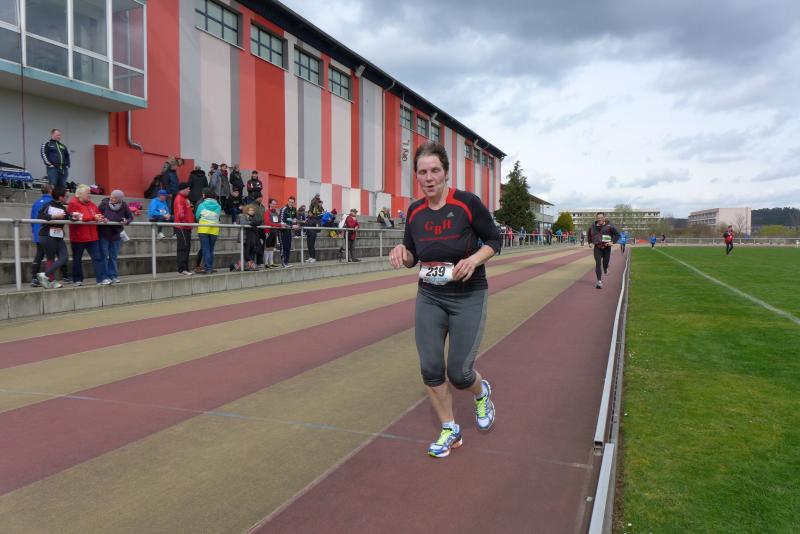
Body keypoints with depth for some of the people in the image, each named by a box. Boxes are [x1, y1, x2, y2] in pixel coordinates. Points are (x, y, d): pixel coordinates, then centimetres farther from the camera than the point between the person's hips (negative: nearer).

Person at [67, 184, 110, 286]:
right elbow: (77, 217, -20)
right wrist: (93, 217, -21)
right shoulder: (73, 203, -8)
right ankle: (77, 280, 20)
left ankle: (102, 278, -5)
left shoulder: (91, 204, 12)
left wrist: (101, 218, -6)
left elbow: (98, 214, 17)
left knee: (97, 257, -3)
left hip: (92, 236, 5)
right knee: (77, 259, 8)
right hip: (78, 237, -5)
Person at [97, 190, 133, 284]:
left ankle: (114, 276, 18)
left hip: (116, 234, 2)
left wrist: (127, 221, -18)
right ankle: (105, 276, 9)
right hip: (104, 234, -2)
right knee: (104, 256, 1)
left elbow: (130, 217, 2)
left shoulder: (124, 206, -9)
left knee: (113, 256, 11)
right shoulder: (104, 203, -13)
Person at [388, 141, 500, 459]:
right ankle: (450, 431, 22)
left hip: (469, 297, -4)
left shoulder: (467, 203, -12)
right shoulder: (415, 211, 1)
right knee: (430, 368, 0)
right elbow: (412, 258, 10)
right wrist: (401, 252, -13)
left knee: (458, 373, -4)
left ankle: (481, 391, 34)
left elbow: (494, 240, -2)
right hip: (429, 297, 4)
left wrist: (474, 259, -21)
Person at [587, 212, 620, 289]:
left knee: (605, 264, 6)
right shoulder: (593, 226, 3)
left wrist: (613, 242, -14)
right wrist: (590, 242, 9)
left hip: (606, 247, -1)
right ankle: (599, 282, -6)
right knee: (598, 264, -10)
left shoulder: (609, 226, -6)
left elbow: (617, 234, 0)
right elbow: (589, 234, 22)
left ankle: (605, 268, 46)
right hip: (597, 247, 1)